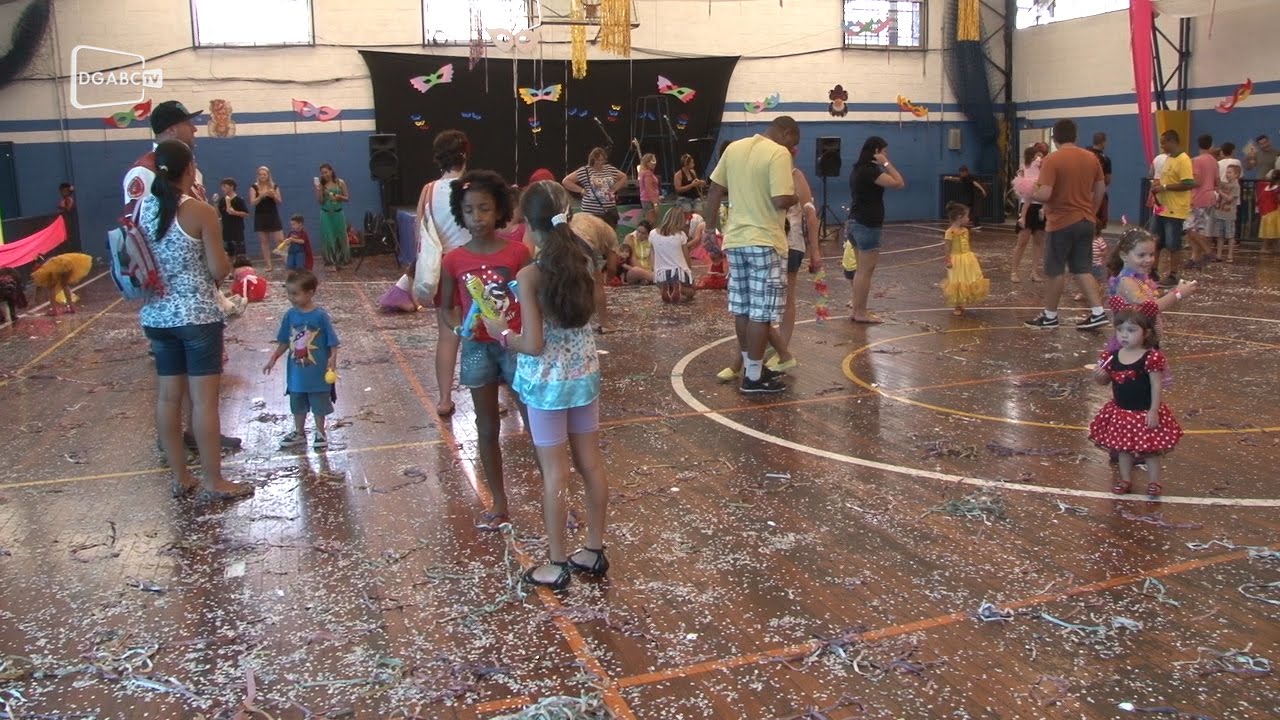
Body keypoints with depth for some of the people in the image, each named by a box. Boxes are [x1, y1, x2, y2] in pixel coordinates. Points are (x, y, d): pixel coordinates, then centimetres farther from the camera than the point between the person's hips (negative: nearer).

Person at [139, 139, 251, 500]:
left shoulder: (142, 209, 3)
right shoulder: (201, 212, -13)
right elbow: (220, 271, -12)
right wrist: (227, 257, 8)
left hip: (156, 316, 6)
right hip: (198, 316, -6)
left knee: (168, 396, 11)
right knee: (204, 399, 0)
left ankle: (180, 477, 21)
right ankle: (213, 481, 7)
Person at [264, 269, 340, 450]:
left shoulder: (320, 315, -17)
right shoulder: (290, 315, -3)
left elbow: (332, 341, -13)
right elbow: (284, 341, 8)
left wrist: (333, 358, -24)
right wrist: (273, 359, 8)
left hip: (318, 371, -4)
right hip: (296, 371, 4)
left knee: (319, 404, 10)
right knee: (297, 405, 18)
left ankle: (320, 433, 27)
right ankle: (299, 433, 34)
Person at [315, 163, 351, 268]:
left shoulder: (340, 182, -2)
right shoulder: (321, 184, -1)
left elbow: (347, 198, 2)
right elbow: (320, 201, -6)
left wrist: (339, 197, -17)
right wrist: (318, 188, -16)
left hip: (338, 213, 0)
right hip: (326, 214, 0)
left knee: (340, 237, 5)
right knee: (328, 238, 1)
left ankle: (340, 261, 19)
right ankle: (331, 262, 8)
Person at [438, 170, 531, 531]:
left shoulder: (518, 253, -8)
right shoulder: (453, 260, -3)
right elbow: (445, 308, 5)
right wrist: (458, 327, -16)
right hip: (478, 349, 2)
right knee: (487, 429, 12)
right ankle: (499, 504, 26)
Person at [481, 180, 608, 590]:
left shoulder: (530, 276, -19)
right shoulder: (583, 262, -2)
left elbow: (533, 344, -22)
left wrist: (501, 333, -3)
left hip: (548, 382, -6)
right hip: (585, 373, 6)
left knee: (555, 474, 5)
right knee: (592, 464, 15)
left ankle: (557, 566, 17)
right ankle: (595, 551, 29)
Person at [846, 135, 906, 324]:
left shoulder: (858, 169, 13)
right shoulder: (869, 170, -17)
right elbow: (899, 183, -19)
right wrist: (886, 164, -14)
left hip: (856, 223, 10)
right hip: (867, 225, -10)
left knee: (862, 270, 14)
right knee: (866, 270, -4)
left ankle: (856, 310, 17)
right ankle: (861, 313, 0)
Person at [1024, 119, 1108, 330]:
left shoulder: (1052, 160, -16)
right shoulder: (1091, 158, 5)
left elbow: (1044, 195, -23)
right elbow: (1101, 189, 13)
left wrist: (1029, 194, -2)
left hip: (1061, 223, -6)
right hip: (1086, 221, 6)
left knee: (1056, 271, 5)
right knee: (1082, 269, 12)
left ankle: (1050, 316, 14)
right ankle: (1098, 312, 5)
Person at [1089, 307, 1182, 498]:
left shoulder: (1151, 358, -20)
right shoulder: (1111, 357, -6)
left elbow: (1156, 386, -15)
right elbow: (1105, 381, 7)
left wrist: (1154, 411, -18)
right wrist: (1098, 375, -16)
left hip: (1144, 413, -5)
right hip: (1120, 412, 5)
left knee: (1150, 449, 11)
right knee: (1123, 447, 18)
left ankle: (1154, 482, 26)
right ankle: (1125, 479, 33)